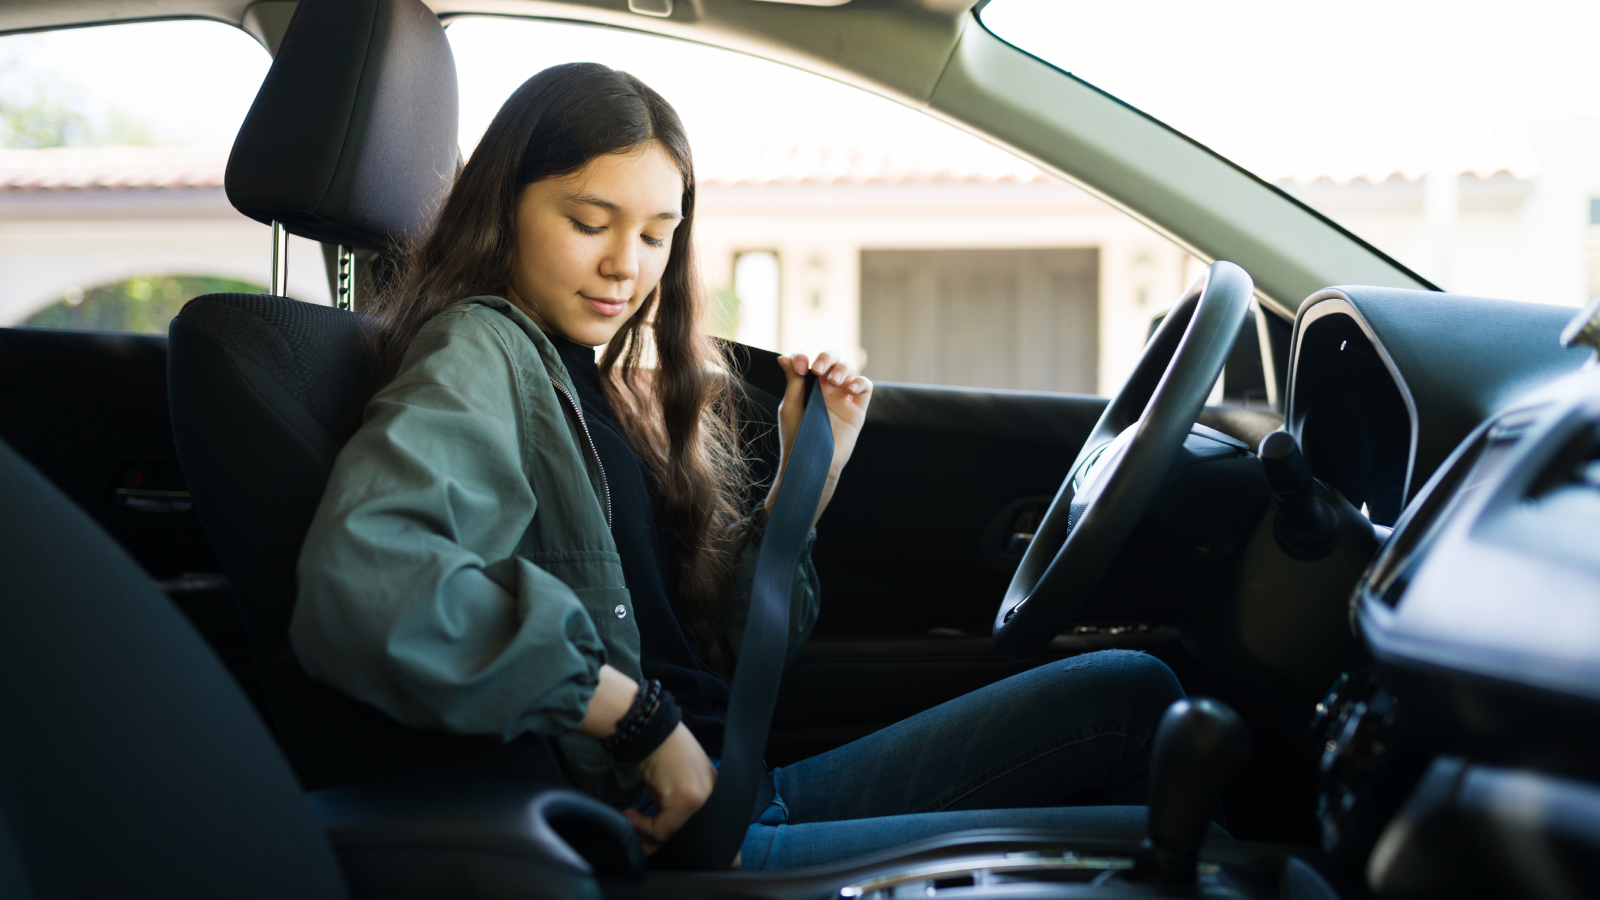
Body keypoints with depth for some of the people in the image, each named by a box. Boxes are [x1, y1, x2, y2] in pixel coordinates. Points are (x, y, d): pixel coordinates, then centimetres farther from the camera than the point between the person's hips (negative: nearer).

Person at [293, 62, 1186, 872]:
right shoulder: (480, 354, -9)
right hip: (664, 839, -8)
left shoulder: (612, 385, 15)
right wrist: (643, 716, -22)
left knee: (1132, 692, 3)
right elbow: (361, 585, -33)